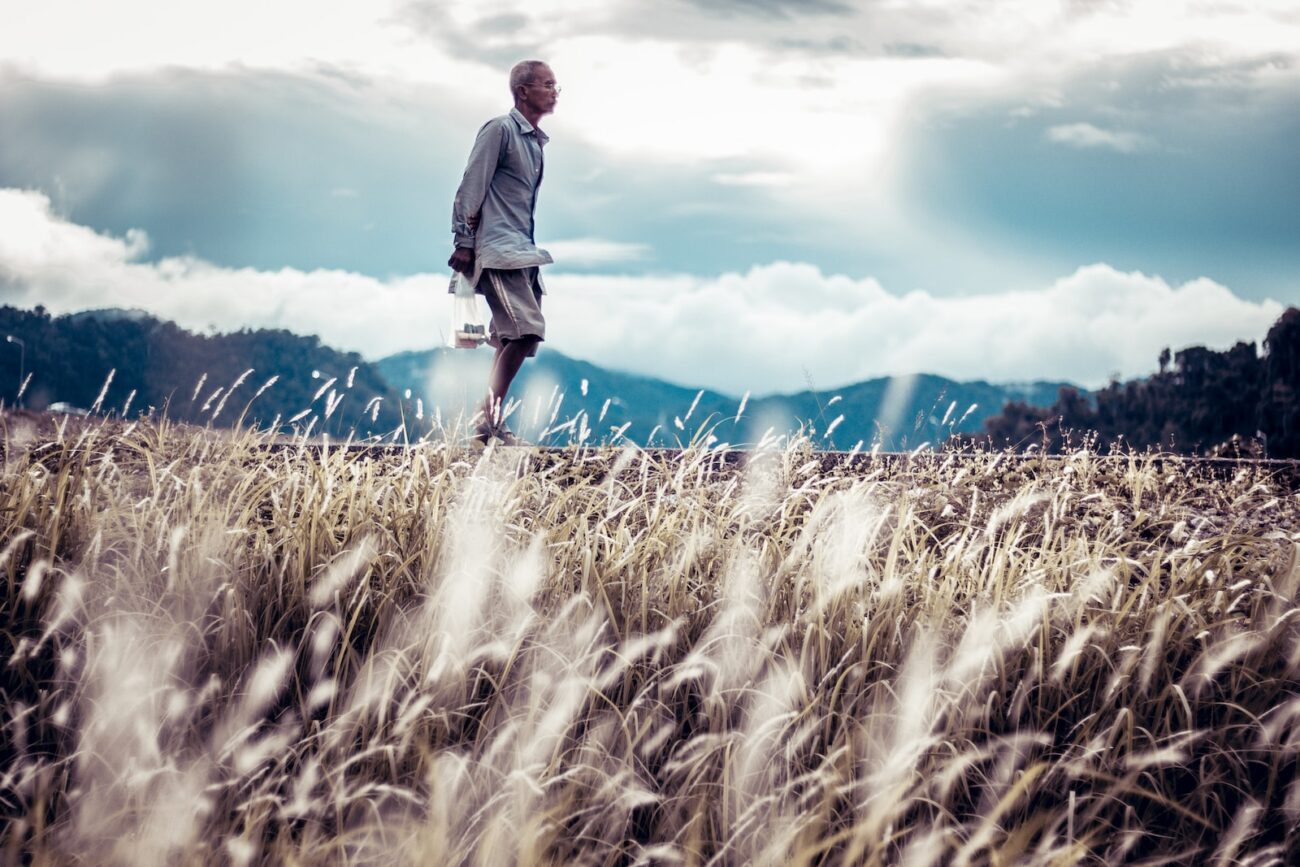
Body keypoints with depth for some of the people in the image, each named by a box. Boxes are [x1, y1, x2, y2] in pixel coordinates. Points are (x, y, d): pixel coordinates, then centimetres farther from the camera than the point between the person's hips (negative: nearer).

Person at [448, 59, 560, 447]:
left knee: (515, 338, 7)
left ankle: (489, 421, 10)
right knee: (525, 331, -19)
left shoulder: (535, 140, 19)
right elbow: (471, 187, -10)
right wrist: (464, 242, -14)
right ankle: (489, 419, -18)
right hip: (498, 250, -9)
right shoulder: (500, 130, -7)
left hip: (523, 251, 9)